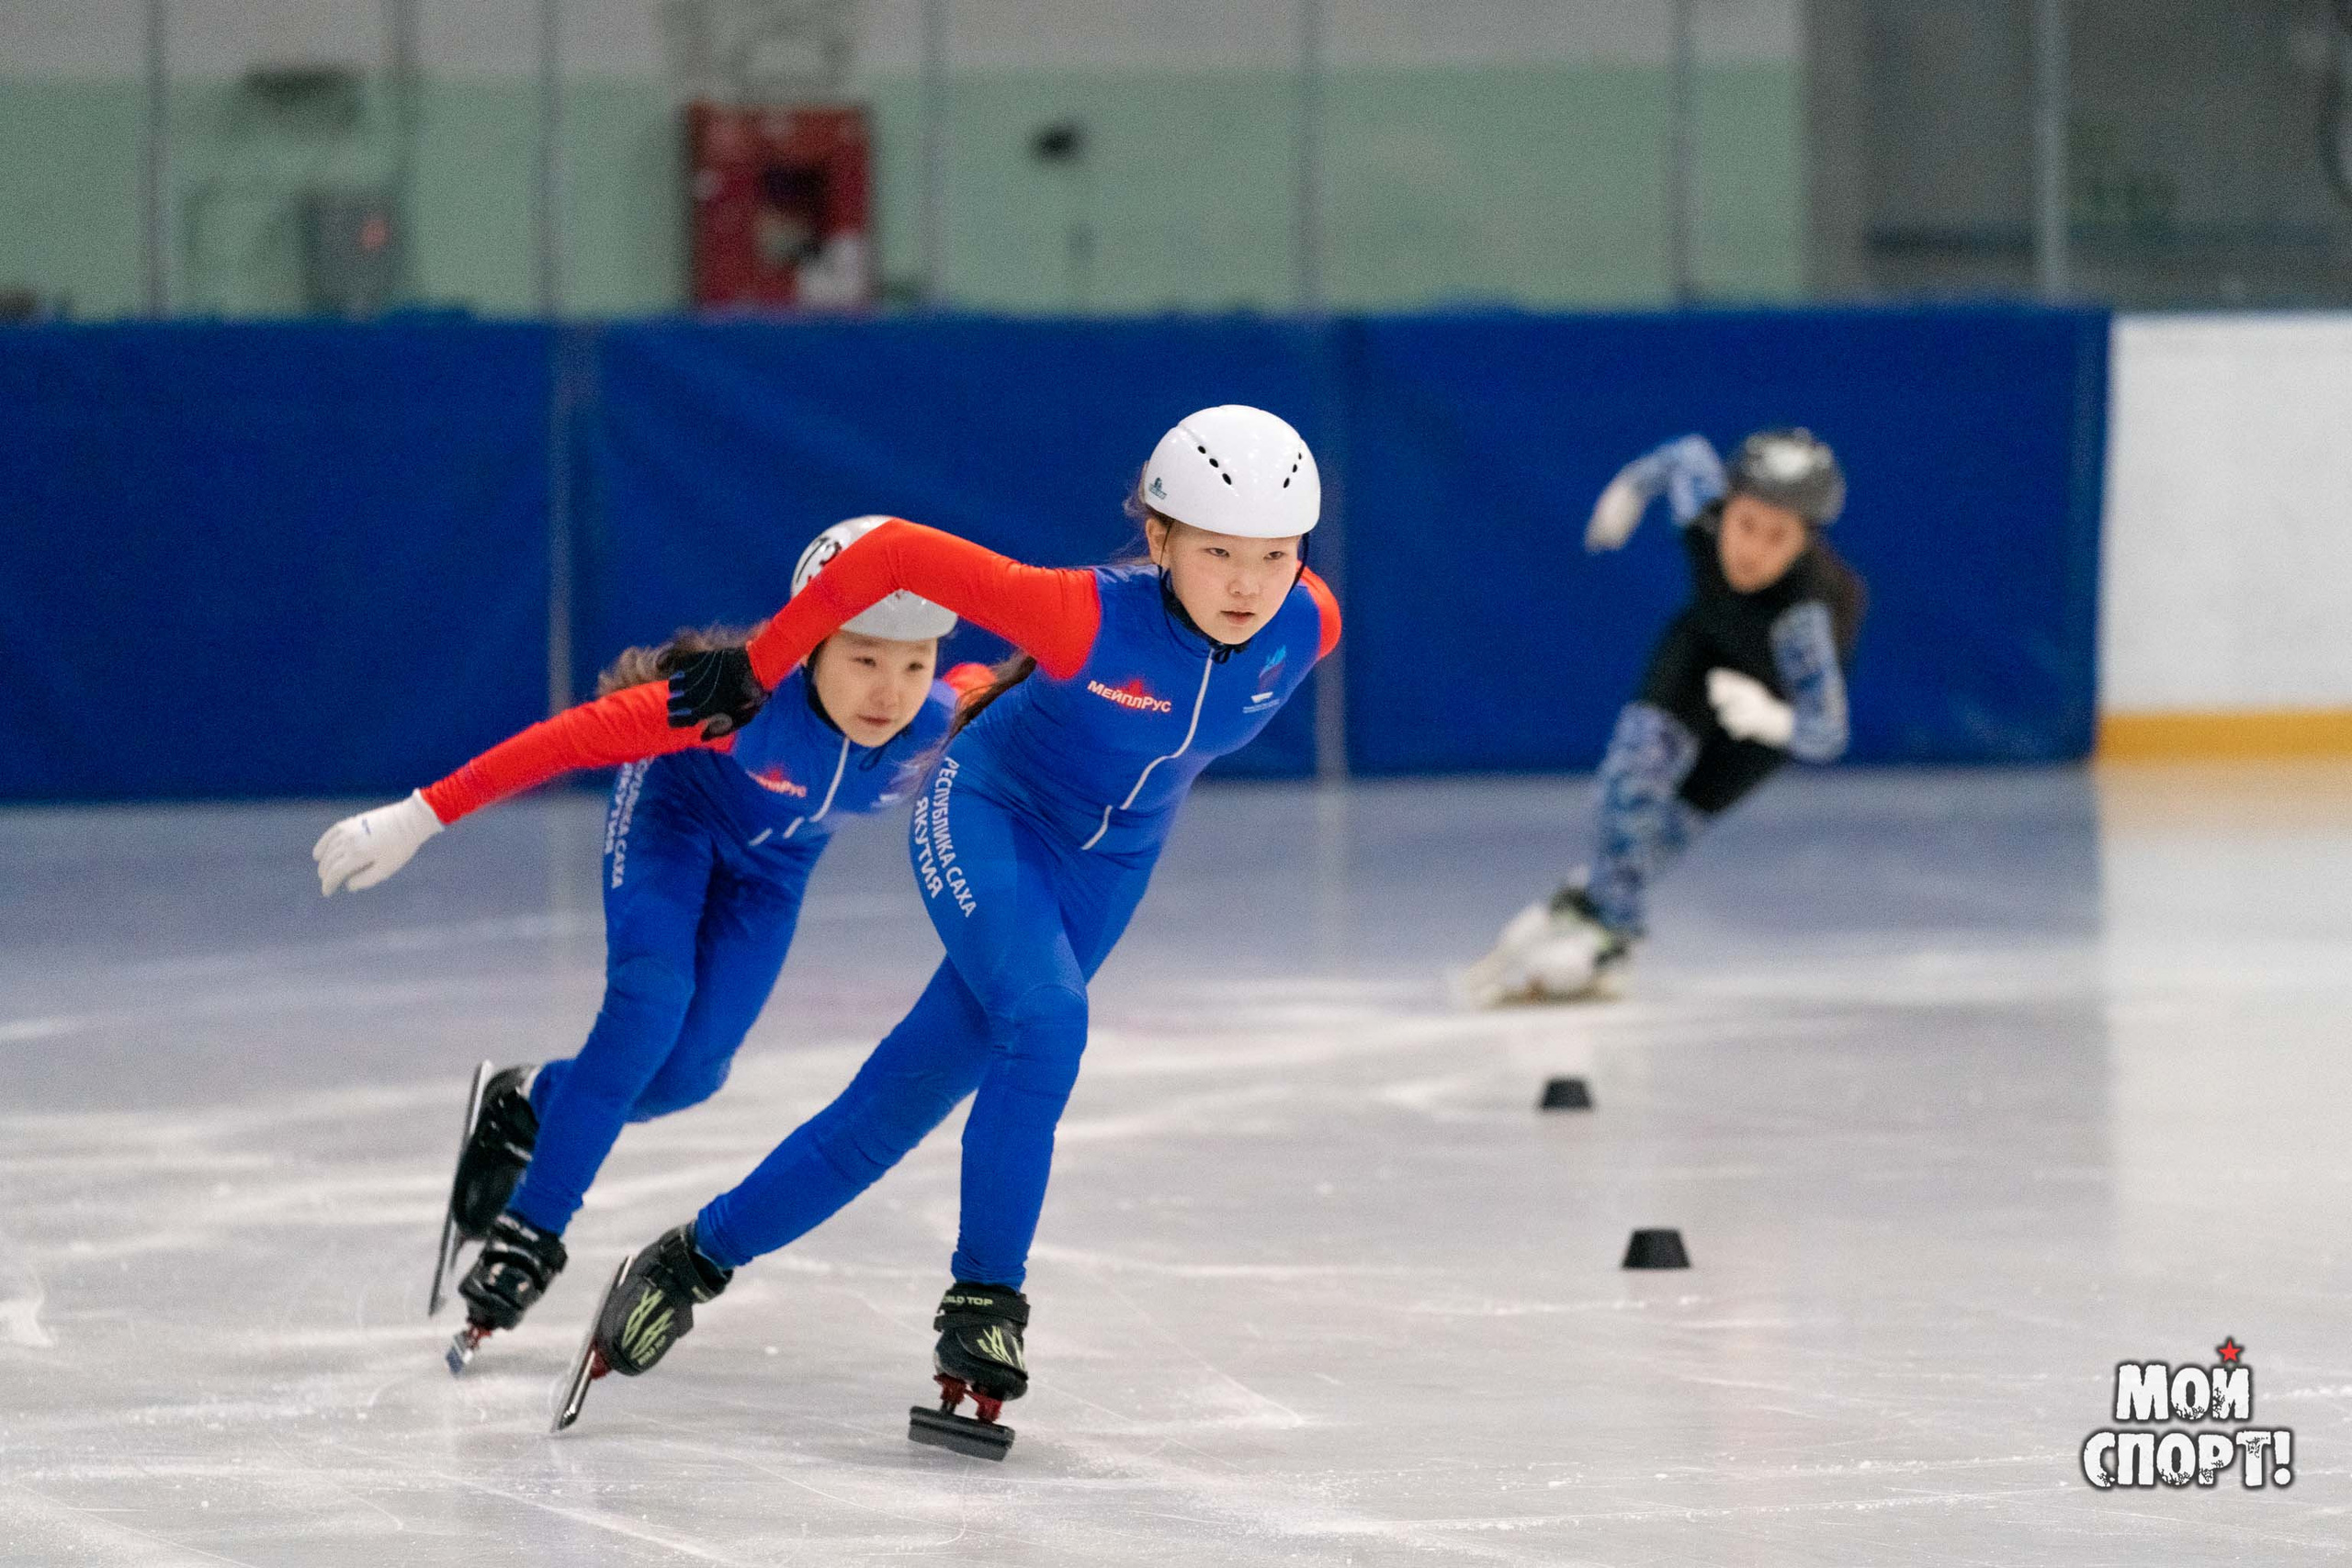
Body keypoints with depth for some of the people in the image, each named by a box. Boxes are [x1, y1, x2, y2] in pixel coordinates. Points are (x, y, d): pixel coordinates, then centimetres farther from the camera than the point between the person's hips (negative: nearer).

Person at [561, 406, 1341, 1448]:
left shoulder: (1306, 630, -21)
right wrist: (757, 669, -18)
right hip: (986, 814, -4)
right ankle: (985, 1300, -18)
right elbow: (895, 554, -28)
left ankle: (704, 1256, 19)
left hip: (1105, 867, 4)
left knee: (907, 1097, 5)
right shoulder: (1091, 616, -34)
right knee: (1046, 1021, -30)